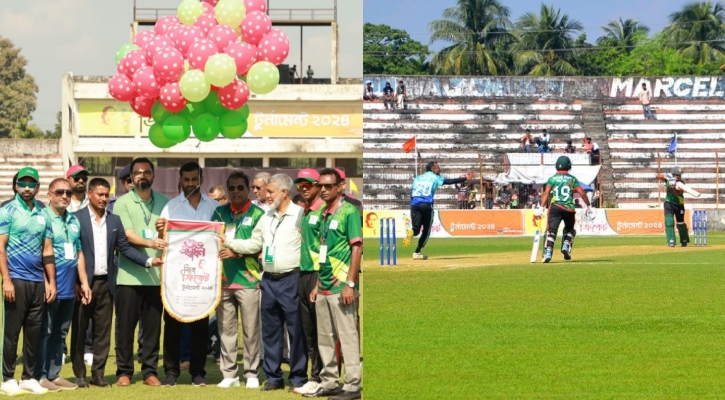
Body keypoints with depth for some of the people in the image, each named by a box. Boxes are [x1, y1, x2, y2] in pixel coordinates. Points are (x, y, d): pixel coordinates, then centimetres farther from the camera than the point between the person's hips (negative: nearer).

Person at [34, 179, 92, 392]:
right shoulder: (42, 217, -6)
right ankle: (40, 376, 2)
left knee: (60, 333, 10)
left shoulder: (74, 220, 14)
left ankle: (54, 374, 16)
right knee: (44, 332, -2)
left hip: (69, 288, 7)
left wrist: (84, 282, 13)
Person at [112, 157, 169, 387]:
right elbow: (128, 235, -13)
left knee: (153, 326, 5)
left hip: (156, 274, 3)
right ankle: (124, 371, 11)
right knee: (126, 326, 2)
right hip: (130, 275, -3)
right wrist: (151, 243, -28)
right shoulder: (123, 203, -1)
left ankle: (149, 371, 13)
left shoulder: (164, 202, 10)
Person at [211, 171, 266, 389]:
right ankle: (229, 374, 10)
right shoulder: (220, 212, 12)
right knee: (226, 329, 5)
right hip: (223, 279, 3)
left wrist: (236, 251, -17)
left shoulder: (258, 214, 0)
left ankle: (252, 374, 7)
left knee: (251, 330, 0)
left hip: (248, 280, -3)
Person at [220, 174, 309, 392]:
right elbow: (254, 245, 18)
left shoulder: (300, 215, -8)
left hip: (291, 280, -7)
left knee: (296, 330, -1)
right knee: (270, 330, 10)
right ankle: (273, 377, 18)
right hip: (268, 281, 7)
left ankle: (298, 378, 5)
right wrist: (227, 241, 11)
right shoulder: (266, 217, 14)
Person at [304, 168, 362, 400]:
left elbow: (357, 248, -13)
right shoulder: (320, 214, 13)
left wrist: (350, 284, -17)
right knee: (324, 338, 13)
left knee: (347, 337, -5)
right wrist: (317, 284, 16)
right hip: (323, 287, 8)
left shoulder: (348, 212, -9)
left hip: (340, 286, -8)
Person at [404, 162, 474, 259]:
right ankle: (417, 252, 5)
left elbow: (411, 193, 15)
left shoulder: (417, 178, 25)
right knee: (426, 230, 10)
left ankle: (411, 232, -35)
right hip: (426, 204, -3)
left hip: (414, 204, 3)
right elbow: (449, 181, 0)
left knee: (416, 229, 2)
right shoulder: (435, 177, 13)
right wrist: (465, 179, -2)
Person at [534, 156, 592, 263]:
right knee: (569, 229, 25)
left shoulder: (552, 179, 7)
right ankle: (566, 246, 4)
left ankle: (548, 252, -25)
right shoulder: (572, 179, 9)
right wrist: (588, 206, 12)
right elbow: (582, 193, 3)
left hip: (555, 207, -1)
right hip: (569, 208, 1)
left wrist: (541, 208, -11)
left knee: (551, 230, -7)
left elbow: (546, 193, -6)